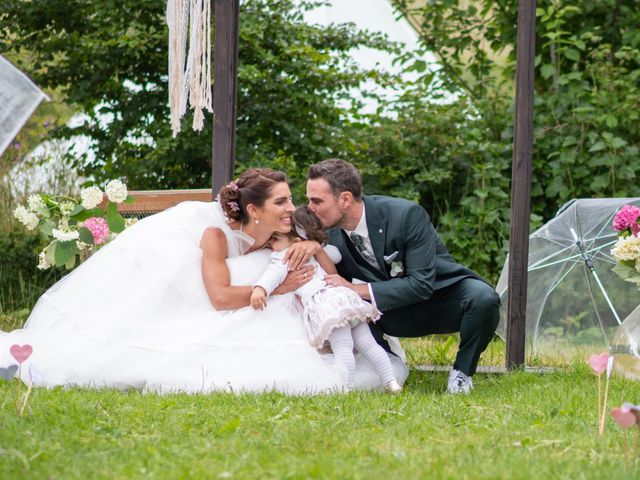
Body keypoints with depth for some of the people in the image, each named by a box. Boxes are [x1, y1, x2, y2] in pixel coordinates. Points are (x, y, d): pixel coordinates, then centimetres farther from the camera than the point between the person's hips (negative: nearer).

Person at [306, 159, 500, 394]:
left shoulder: (408, 215, -28)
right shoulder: (331, 231, -12)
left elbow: (422, 284, -30)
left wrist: (357, 290, -33)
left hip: (443, 294, -3)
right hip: (395, 312, 4)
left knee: (483, 298, -36)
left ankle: (462, 371, -9)